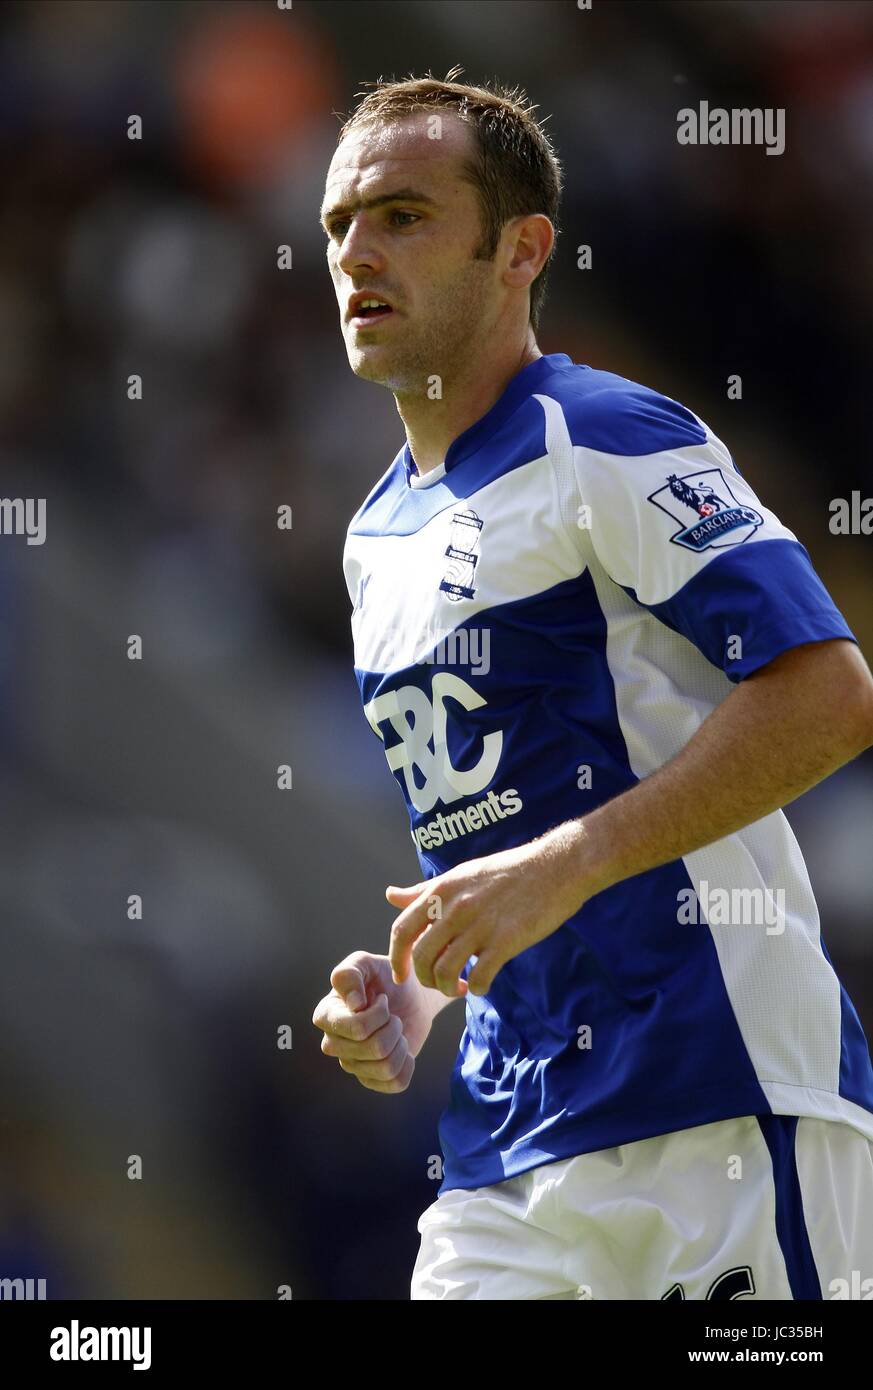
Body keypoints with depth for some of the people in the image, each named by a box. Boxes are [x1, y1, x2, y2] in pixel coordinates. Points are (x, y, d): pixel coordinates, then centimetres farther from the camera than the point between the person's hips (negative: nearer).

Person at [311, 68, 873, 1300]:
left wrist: (562, 868, -21)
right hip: (505, 1128, 8)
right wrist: (411, 1000, 10)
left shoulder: (605, 441, -7)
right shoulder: (379, 538, 19)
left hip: (714, 1109, -8)